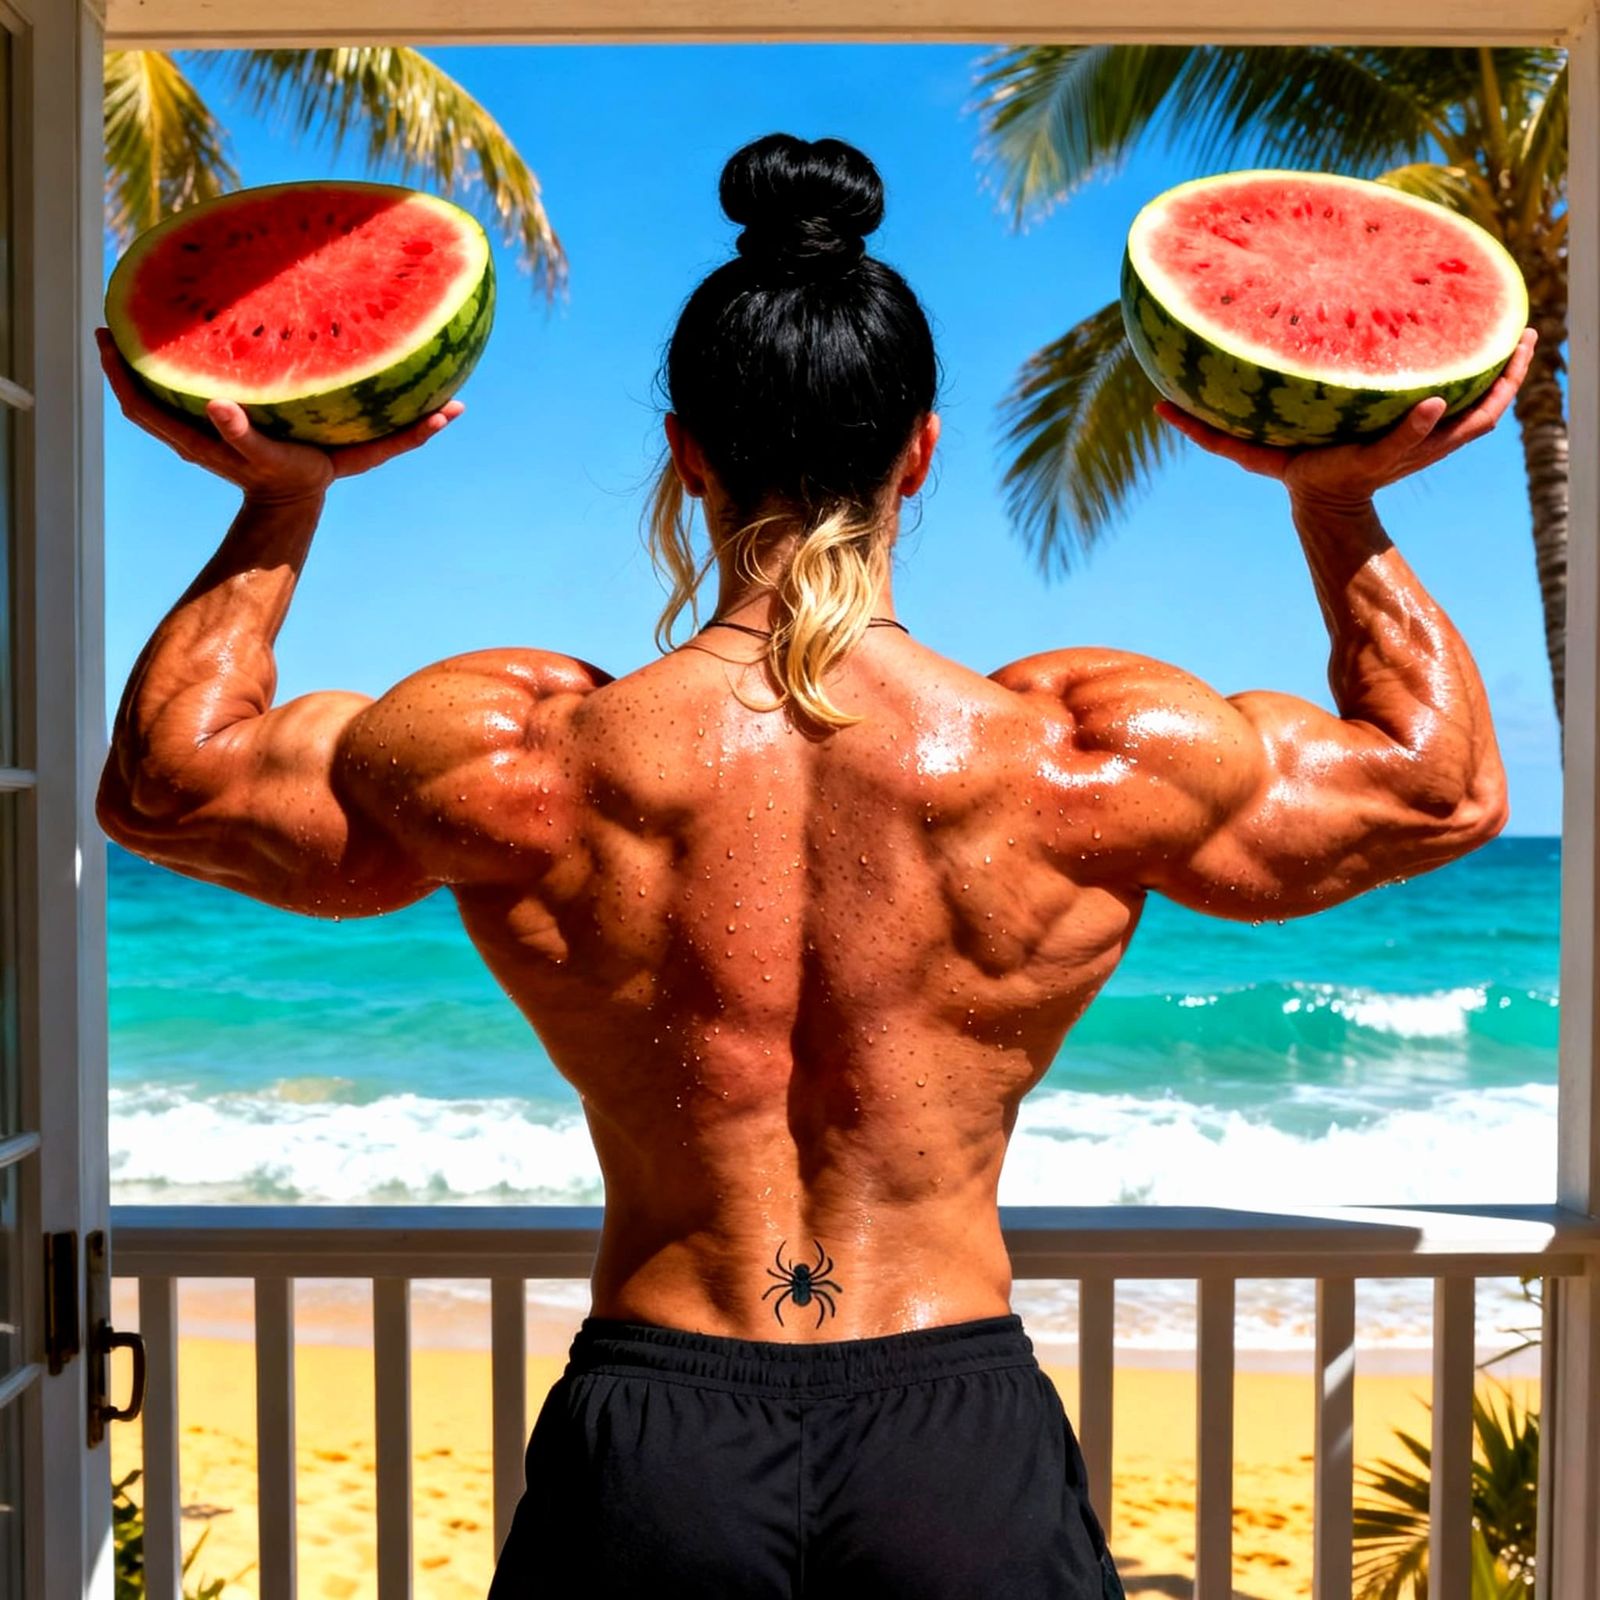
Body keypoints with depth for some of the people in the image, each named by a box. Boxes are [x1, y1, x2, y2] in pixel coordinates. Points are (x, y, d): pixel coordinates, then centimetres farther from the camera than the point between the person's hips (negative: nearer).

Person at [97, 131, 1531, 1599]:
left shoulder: (517, 760, -13)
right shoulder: (1097, 757, -12)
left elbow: (163, 777, 6)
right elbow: (1444, 784, 7)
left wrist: (283, 498, 8)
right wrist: (1339, 500, 11)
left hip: (647, 1443, 1)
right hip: (963, 1443, 0)